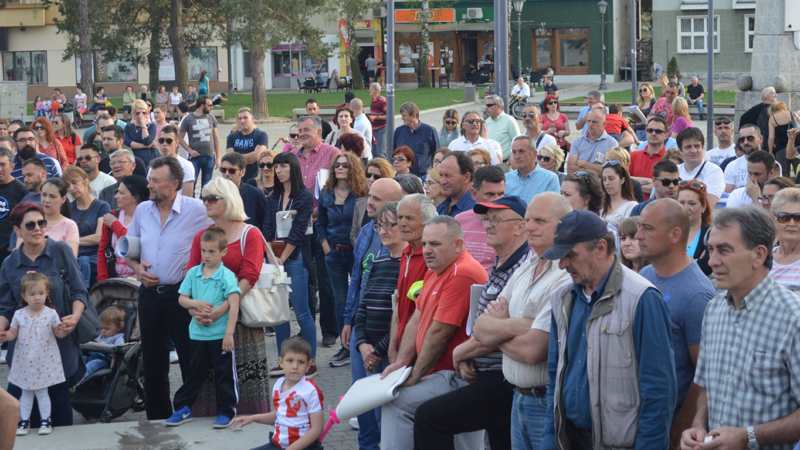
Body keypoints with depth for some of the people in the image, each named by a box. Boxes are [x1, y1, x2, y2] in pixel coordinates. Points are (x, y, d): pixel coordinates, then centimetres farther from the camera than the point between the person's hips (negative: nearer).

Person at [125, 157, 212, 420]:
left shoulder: (195, 210, -9)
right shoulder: (142, 210, 7)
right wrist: (136, 267, -2)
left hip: (182, 293, -5)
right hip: (150, 293, 5)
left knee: (191, 358, 2)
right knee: (153, 361, 12)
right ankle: (158, 417, 24)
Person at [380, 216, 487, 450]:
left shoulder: (462, 273, -20)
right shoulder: (435, 271, 14)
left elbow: (439, 332, -20)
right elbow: (416, 319, 13)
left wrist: (415, 375, -10)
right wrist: (401, 362, 2)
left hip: (457, 376, -9)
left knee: (395, 404, -11)